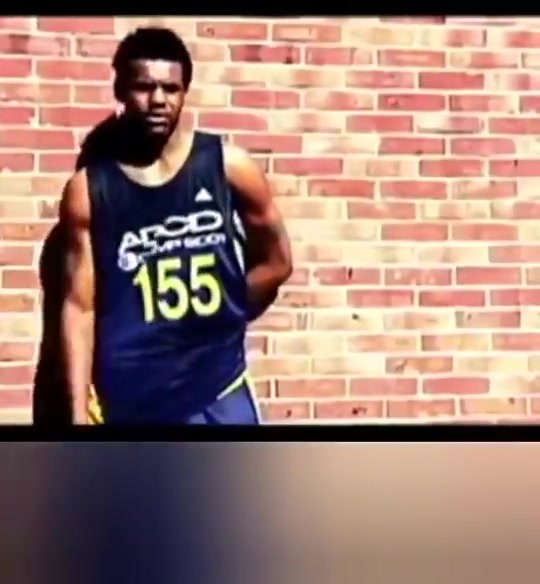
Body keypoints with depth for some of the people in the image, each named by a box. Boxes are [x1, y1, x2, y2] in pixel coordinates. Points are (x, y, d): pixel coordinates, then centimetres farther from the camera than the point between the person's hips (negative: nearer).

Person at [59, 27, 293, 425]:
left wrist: (216, 317, 5)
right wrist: (79, 409, -7)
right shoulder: (88, 190, -4)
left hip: (217, 392, 1)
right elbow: (79, 305, -3)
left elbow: (276, 261, 8)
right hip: (130, 402, 0)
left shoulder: (229, 167, -4)